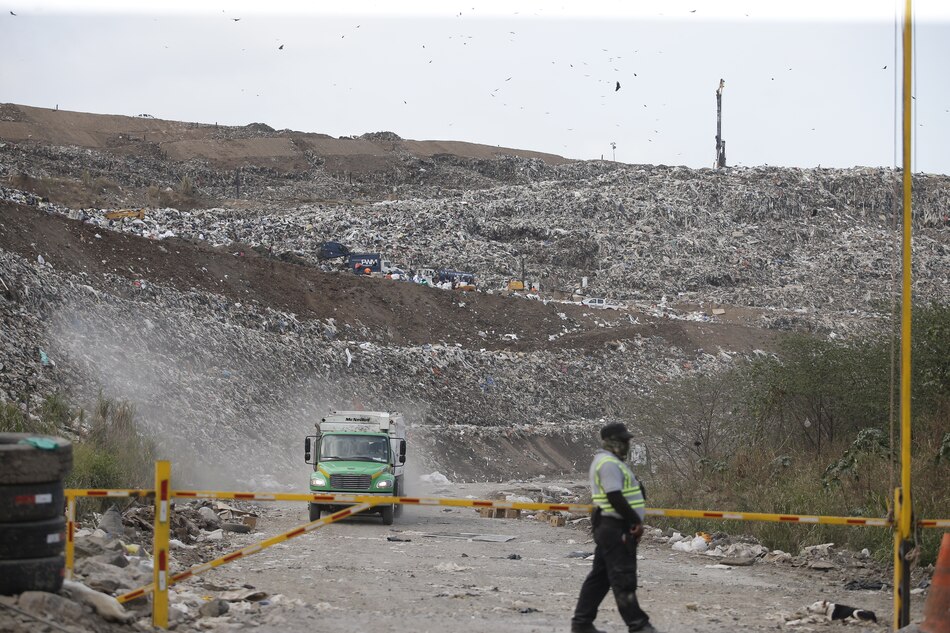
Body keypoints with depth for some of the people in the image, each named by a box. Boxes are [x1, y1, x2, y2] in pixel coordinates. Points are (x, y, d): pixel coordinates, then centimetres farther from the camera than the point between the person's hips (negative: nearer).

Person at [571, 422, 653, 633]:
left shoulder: (608, 461, 20)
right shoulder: (609, 463, -15)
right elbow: (615, 498, -22)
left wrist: (634, 521, 13)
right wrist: (636, 521, -16)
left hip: (609, 528, 11)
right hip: (615, 528, -11)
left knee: (600, 575, 12)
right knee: (623, 577, -7)